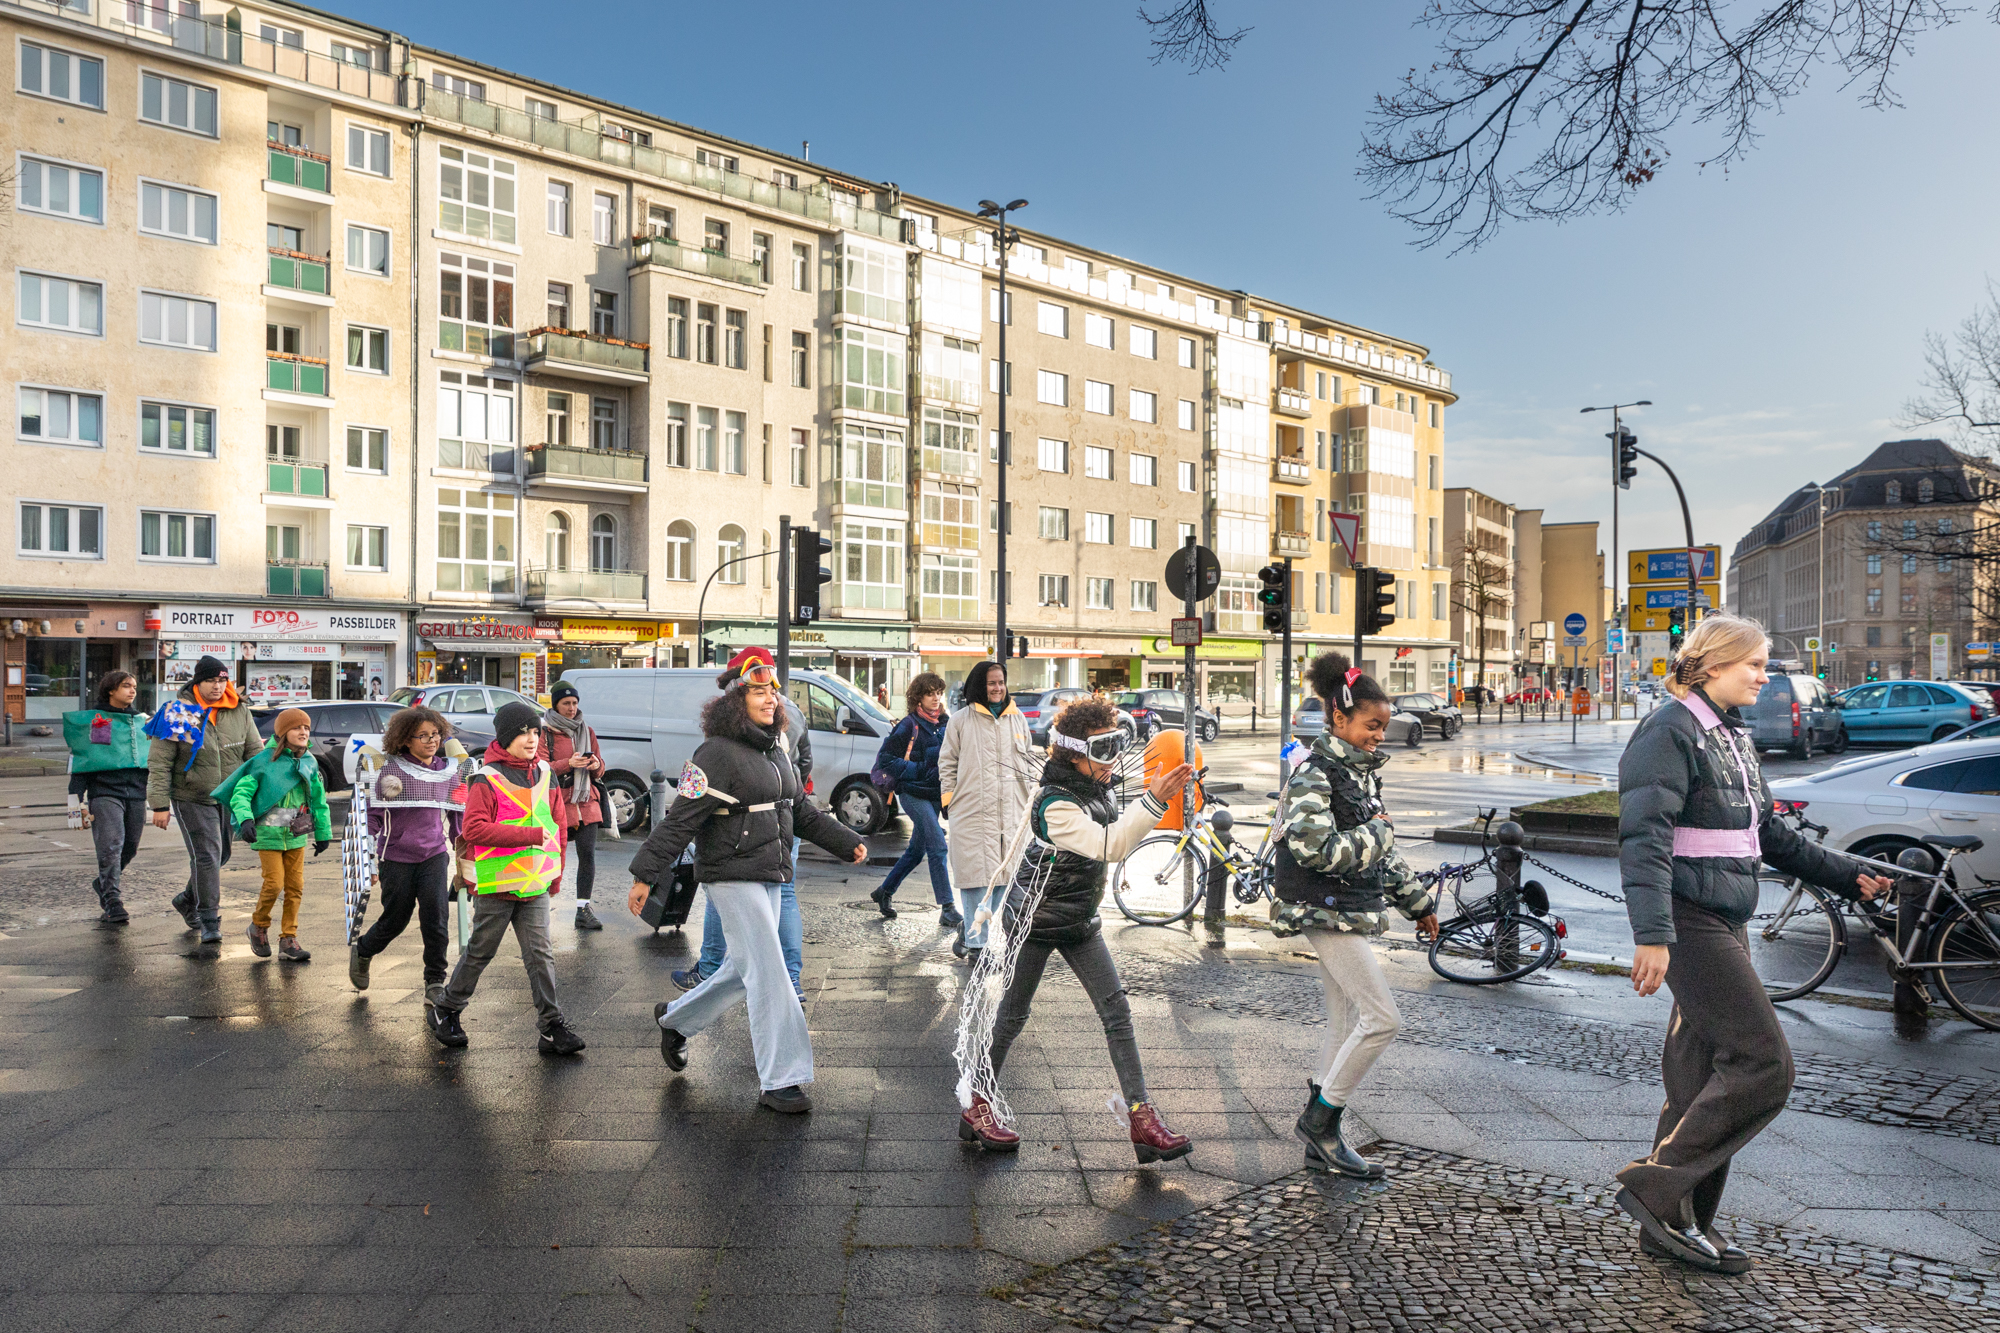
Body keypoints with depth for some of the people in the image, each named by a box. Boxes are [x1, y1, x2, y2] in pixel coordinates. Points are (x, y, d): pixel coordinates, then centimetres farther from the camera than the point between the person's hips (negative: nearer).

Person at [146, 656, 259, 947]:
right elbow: (159, 763, -8)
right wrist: (160, 804, -12)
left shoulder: (239, 710, 1)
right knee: (207, 855, -9)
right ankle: (209, 920, 1)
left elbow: (255, 751, 8)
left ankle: (188, 900, 40)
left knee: (220, 855, 15)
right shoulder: (178, 713, -10)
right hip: (192, 799, -5)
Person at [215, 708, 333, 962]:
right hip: (268, 833, -5)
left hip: (296, 835, 5)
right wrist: (245, 819, -26)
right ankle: (259, 927, 18)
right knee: (274, 883, -9)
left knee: (295, 886, 4)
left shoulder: (309, 762, 6)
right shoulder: (264, 761, -8)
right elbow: (241, 793, -10)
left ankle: (288, 940, 12)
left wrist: (323, 832, 18)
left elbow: (318, 800, 15)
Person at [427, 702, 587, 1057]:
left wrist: (555, 873, 13)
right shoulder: (487, 779, -11)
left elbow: (559, 825, 15)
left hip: (535, 886, 4)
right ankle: (444, 1009, 33)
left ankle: (552, 1028, 3)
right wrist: (530, 835, -24)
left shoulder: (546, 776, 7)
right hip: (496, 885, -4)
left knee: (540, 954, 1)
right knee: (480, 952, 11)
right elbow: (474, 829, -21)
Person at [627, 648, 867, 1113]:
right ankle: (779, 1081, 1)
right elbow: (680, 821, -16)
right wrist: (645, 874, -18)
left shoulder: (775, 752, 13)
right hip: (732, 878, -9)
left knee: (744, 972, 18)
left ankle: (675, 1020, 41)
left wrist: (848, 843, 16)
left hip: (771, 878, 9)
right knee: (768, 975, -8)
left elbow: (802, 811, 21)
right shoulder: (718, 754, -14)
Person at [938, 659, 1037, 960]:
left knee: (1004, 875, 5)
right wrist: (951, 799, 2)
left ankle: (970, 927, 23)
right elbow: (947, 763, 8)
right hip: (972, 813, -4)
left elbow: (1030, 757, 22)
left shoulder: (1017, 718, 15)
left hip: (1012, 812, 4)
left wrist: (1034, 789, 12)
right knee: (978, 876, -5)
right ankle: (975, 944, 3)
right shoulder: (960, 720, 4)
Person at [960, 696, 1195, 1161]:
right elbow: (1109, 846, -40)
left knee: (1116, 1010, -3)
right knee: (1013, 1015, 7)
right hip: (1034, 921, -7)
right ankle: (976, 1108, 25)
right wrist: (1153, 802, -48)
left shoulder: (1098, 788, 0)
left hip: (1079, 921, 7)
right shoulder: (1056, 805, -27)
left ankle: (1142, 1118, -2)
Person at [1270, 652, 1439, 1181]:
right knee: (1383, 1018, -10)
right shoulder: (1313, 773, -16)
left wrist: (1417, 900, 22)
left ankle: (1322, 1141, 20)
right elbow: (1316, 849, -26)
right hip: (1325, 911, -9)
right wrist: (1374, 833, -14)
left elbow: (1384, 849, 20)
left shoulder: (1363, 770, 12)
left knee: (1347, 1024, 11)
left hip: (1352, 910, 9)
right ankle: (1318, 1119, 4)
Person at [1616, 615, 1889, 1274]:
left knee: (1704, 1074, 10)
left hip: (1725, 923, 9)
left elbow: (1770, 835, 28)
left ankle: (1678, 1224, 18)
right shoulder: (1670, 733, -12)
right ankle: (1656, 1184, -3)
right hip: (1689, 922, -9)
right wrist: (1653, 934, -29)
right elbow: (1644, 839, -22)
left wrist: (1848, 877, 30)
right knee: (1763, 1063, -11)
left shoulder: (1734, 736, 17)